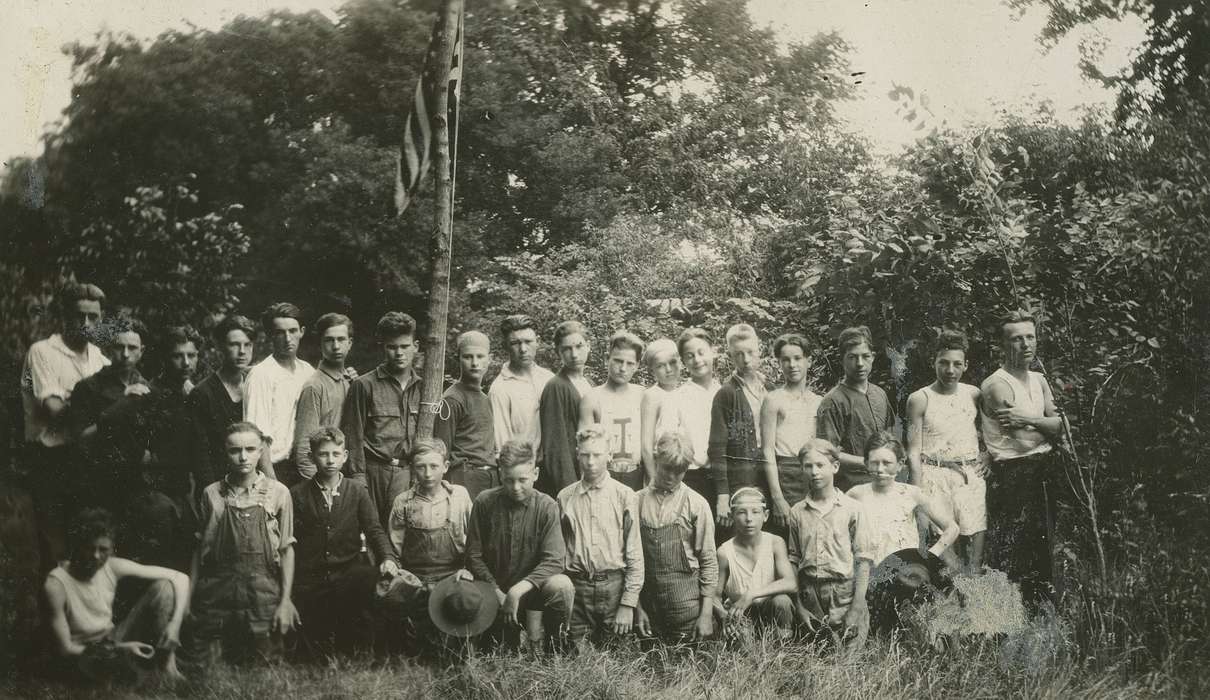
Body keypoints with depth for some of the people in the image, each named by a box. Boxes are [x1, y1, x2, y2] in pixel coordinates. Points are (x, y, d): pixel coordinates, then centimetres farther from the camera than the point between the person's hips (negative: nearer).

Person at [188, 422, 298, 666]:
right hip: (217, 589, 1)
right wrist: (189, 595, 5)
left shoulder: (278, 493, -2)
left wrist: (285, 600, -5)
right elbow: (199, 548, 8)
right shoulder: (212, 494, 3)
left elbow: (287, 549, 0)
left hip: (262, 590, -1)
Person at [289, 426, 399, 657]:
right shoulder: (297, 494, 6)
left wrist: (388, 558, -18)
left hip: (349, 572, 1)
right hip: (310, 581, -1)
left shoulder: (357, 491, 9)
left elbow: (374, 530, 2)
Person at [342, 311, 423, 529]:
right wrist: (358, 478, -6)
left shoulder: (422, 387, 14)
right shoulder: (365, 385, 3)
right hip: (375, 472, -3)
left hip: (411, 474, 3)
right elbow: (353, 437, 0)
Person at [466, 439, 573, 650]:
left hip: (533, 590, -1)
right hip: (495, 590, 1)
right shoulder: (484, 503, -5)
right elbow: (473, 556, -1)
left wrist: (518, 590, -27)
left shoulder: (546, 507, -7)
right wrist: (497, 593, -12)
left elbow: (554, 560, -15)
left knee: (561, 585, -32)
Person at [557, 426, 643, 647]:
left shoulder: (625, 496, 1)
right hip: (576, 587, 1)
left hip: (614, 586, -1)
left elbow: (635, 555, 0)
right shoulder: (565, 497, 7)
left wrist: (628, 604, -6)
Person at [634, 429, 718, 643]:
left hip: (685, 601, -1)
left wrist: (706, 613, -5)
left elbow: (709, 561, 1)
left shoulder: (695, 503, 0)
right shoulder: (638, 501, 3)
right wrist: (637, 607, 2)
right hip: (648, 599, 1)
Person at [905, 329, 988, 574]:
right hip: (934, 477, -3)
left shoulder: (974, 395, 10)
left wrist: (985, 456, 7)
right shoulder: (920, 399, 0)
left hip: (971, 477, 3)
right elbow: (913, 452, -2)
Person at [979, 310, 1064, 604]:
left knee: (1044, 549, 13)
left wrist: (1028, 419, -10)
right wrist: (1046, 424, 1)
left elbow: (1058, 427, 5)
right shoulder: (997, 385, -13)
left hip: (1043, 473, 8)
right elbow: (1025, 442, -16)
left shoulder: (1039, 380, 14)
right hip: (1012, 476, -8)